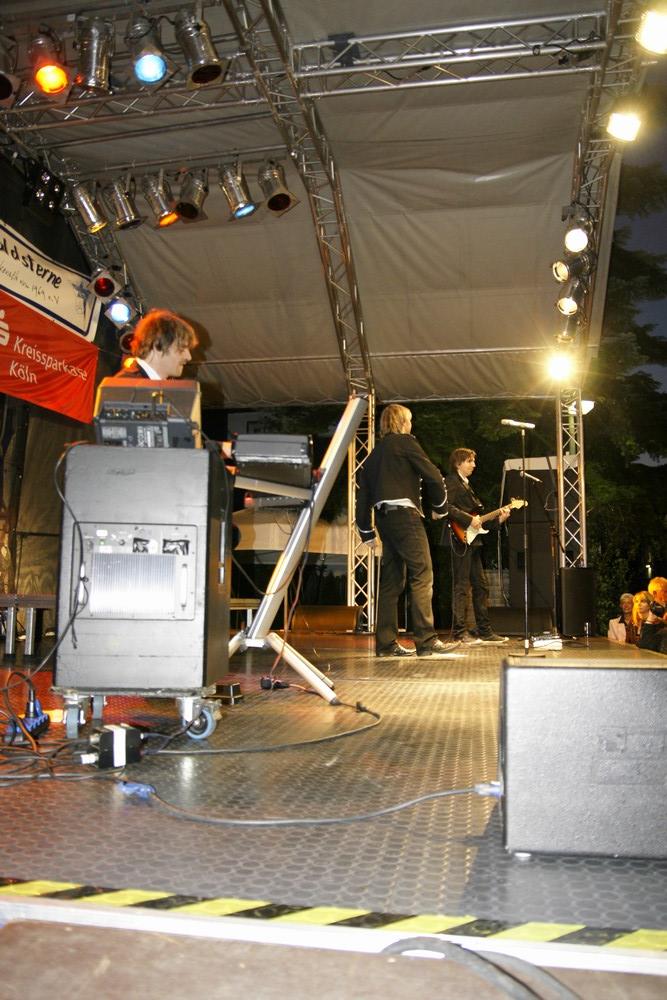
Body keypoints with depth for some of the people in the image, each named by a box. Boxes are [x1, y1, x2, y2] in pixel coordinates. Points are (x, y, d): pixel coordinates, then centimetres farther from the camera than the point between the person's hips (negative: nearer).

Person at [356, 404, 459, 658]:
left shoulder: (375, 453, 22)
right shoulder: (405, 442, 1)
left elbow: (362, 492, 20)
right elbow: (432, 475, -5)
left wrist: (366, 531, 23)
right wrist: (440, 507, 10)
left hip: (383, 518, 8)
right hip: (404, 514, -8)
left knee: (392, 580, 9)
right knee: (422, 576, -8)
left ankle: (386, 642, 10)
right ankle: (426, 641, -11)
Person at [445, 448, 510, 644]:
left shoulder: (466, 485, 24)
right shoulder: (451, 482, -5)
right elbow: (447, 507, -21)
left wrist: (498, 519, 10)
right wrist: (469, 519, -21)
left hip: (472, 542, 10)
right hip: (460, 540, -10)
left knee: (481, 586, 11)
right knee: (461, 587, -8)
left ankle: (485, 631, 17)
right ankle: (460, 632, -4)